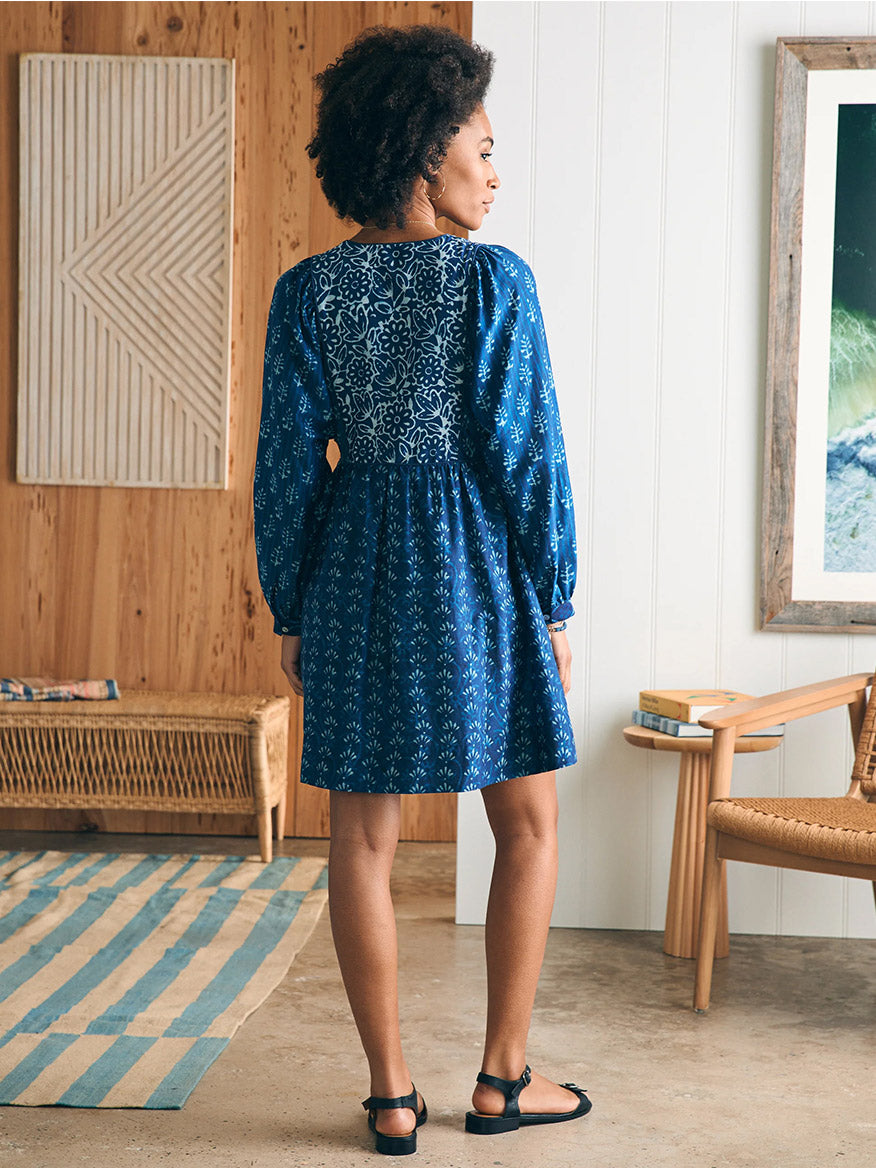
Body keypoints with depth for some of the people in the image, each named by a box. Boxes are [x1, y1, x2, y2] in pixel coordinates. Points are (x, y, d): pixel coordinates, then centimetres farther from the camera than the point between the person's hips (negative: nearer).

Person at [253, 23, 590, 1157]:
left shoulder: (307, 290, 0)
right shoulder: (493, 277, -9)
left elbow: (288, 461, 1)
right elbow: (528, 450, -9)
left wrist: (289, 610, 10)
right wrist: (554, 603, 0)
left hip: (357, 571, 3)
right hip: (479, 566, -3)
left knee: (364, 835, 9)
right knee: (529, 824, 13)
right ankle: (503, 1076, 19)